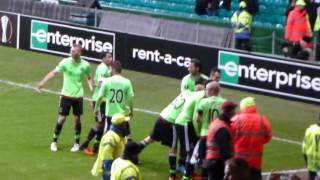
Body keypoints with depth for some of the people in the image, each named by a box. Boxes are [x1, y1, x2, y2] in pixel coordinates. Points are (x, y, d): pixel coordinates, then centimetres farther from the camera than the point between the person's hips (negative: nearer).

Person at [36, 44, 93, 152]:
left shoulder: (85, 65, -5)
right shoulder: (65, 62, -12)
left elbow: (89, 77, 12)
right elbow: (54, 72, -19)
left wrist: (91, 87, -7)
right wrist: (42, 83, -31)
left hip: (78, 96, 1)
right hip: (66, 95, -1)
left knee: (77, 119, 6)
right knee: (62, 118, -1)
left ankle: (77, 143, 21)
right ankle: (54, 142, 13)